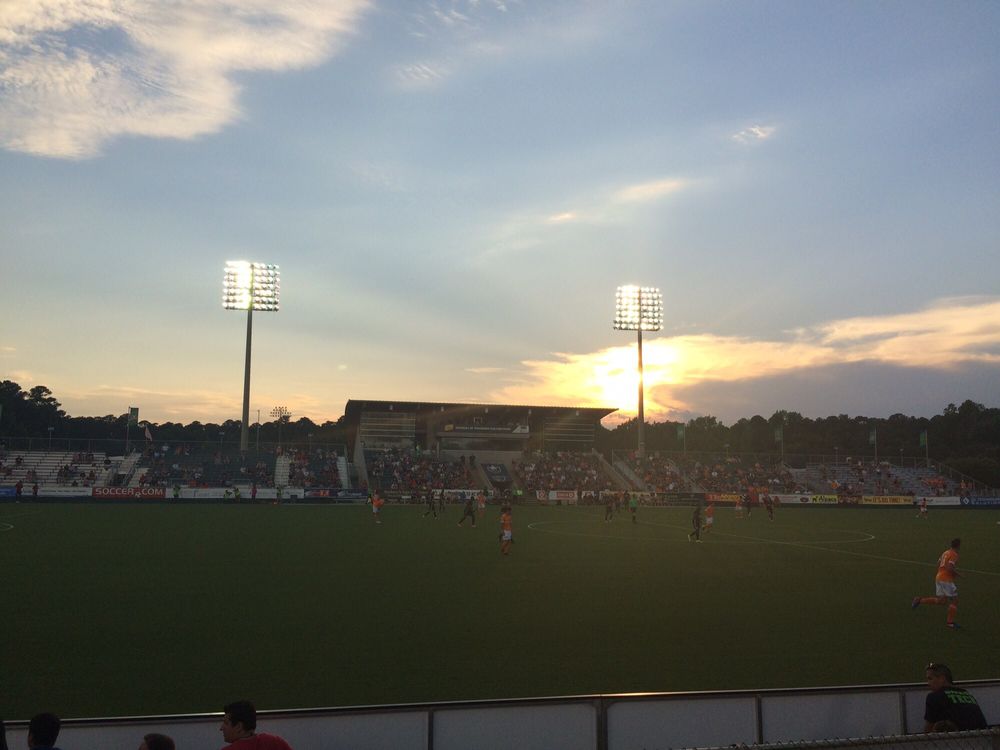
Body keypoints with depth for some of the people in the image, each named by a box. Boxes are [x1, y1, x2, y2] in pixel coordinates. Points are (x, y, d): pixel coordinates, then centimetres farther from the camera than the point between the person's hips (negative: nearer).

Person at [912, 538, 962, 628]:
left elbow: (938, 564, 19)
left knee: (941, 600, 15)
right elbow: (949, 568, -25)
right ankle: (950, 622, 9)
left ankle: (920, 600, 4)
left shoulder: (946, 552, 14)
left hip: (939, 577, 9)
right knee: (954, 601, 5)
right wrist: (957, 573, -9)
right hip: (946, 580, -9)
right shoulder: (954, 555, -14)